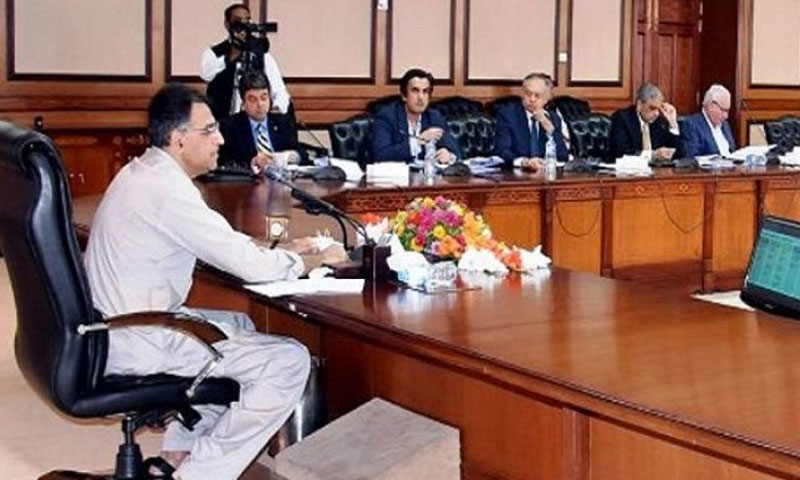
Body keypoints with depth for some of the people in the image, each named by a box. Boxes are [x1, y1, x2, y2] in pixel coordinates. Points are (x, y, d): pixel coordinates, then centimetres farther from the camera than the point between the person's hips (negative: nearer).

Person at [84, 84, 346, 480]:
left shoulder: (145, 172, 10)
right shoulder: (167, 189, -22)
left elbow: (221, 242, 20)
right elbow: (251, 267, -21)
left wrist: (281, 250, 10)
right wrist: (316, 259, -4)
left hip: (111, 328, 10)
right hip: (136, 343, -10)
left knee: (239, 326, 29)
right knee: (290, 361, -11)